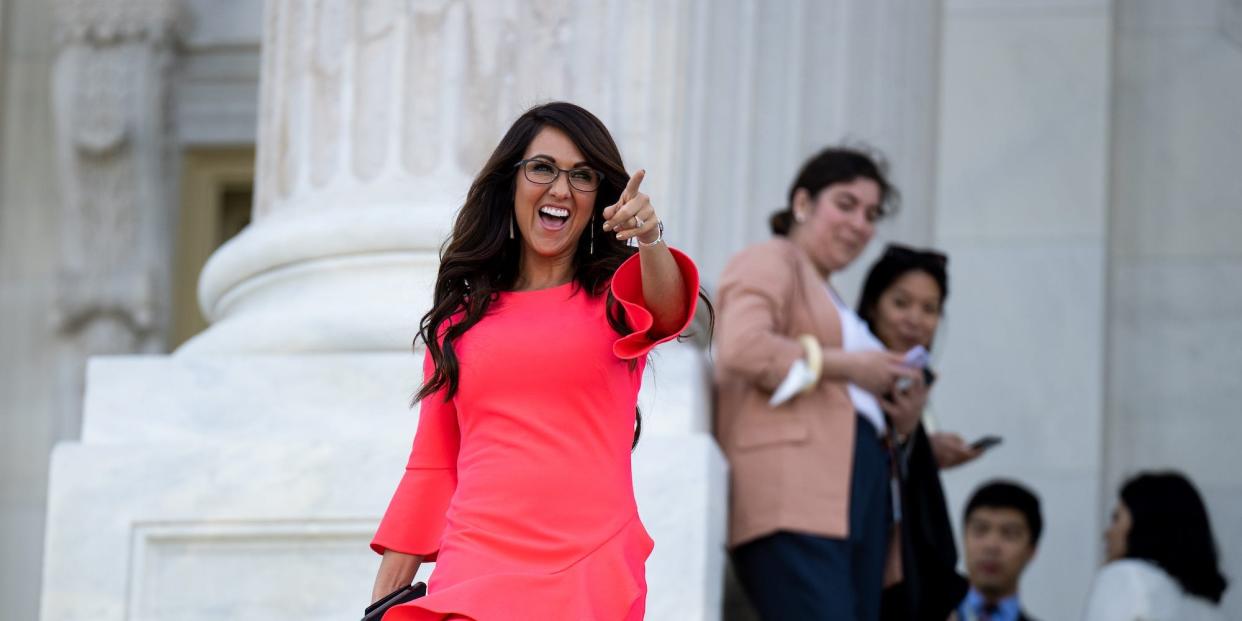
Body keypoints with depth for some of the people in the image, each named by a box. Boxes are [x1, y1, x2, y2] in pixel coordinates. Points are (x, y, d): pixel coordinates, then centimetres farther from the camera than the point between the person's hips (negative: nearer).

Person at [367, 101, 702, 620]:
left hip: (591, 578, -1)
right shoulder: (460, 317, 14)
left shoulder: (614, 299, 8)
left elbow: (668, 308, -17)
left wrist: (650, 244, -39)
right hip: (473, 573, 1)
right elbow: (430, 469, 15)